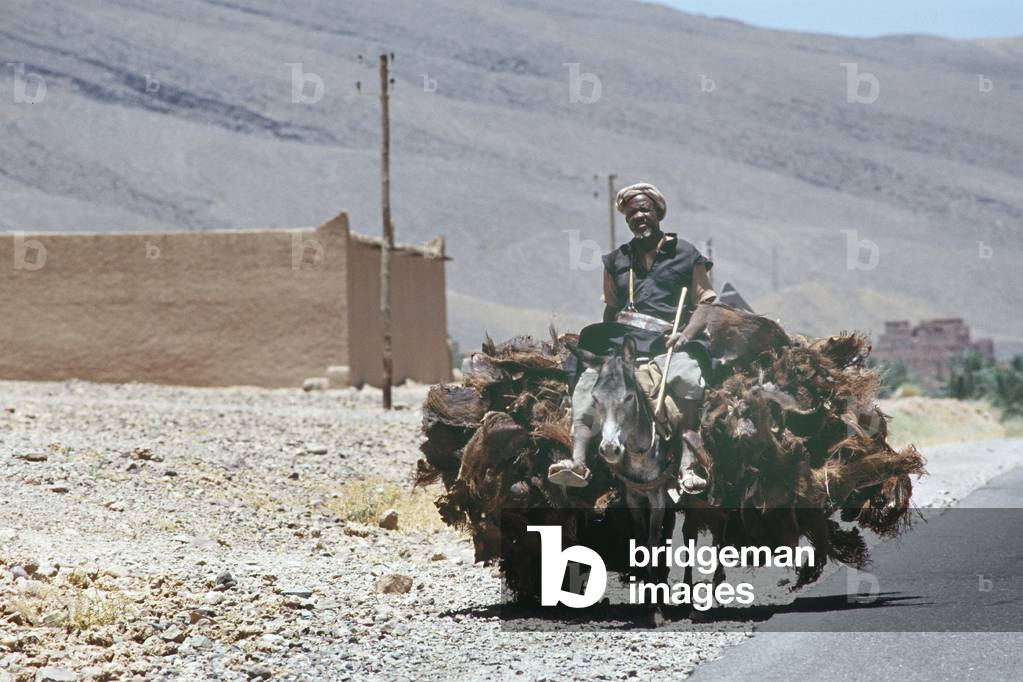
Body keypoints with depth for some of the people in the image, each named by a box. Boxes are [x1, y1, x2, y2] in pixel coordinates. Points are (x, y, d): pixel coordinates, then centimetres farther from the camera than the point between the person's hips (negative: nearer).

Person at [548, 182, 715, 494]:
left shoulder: (687, 255, 14)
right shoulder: (617, 260, 25)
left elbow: (705, 305, 11)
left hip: (669, 340, -3)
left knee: (688, 380, -36)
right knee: (589, 381, -27)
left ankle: (688, 467, -47)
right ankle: (578, 461, -41)